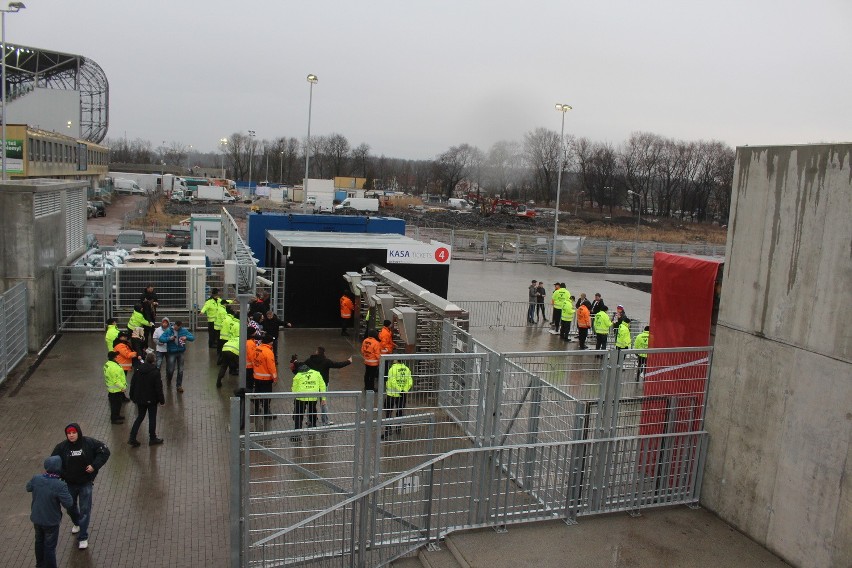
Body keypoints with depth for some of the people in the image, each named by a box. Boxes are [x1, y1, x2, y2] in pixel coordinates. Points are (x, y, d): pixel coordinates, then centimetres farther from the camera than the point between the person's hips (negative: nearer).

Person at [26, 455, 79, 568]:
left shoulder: (36, 479, -15)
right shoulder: (60, 485, -31)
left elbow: (28, 487, 8)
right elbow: (68, 504, -26)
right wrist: (65, 491, -12)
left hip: (36, 518, 6)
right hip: (51, 521, -6)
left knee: (39, 541, 28)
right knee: (50, 546, 12)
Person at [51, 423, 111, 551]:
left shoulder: (89, 443, -14)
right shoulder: (61, 447, -10)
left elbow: (105, 451, -8)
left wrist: (94, 465, -18)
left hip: (85, 483, -3)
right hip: (69, 484, 3)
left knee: (85, 509, -2)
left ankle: (83, 537, 9)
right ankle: (78, 523, 53)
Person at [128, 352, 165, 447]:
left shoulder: (138, 370, -3)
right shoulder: (155, 372, -18)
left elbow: (132, 384, 5)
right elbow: (158, 388, -15)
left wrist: (132, 397, 17)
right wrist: (161, 400, -5)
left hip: (140, 399, 5)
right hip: (151, 400, -5)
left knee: (140, 417, 17)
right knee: (152, 418, 9)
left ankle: (132, 438, 11)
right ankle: (152, 438, 19)